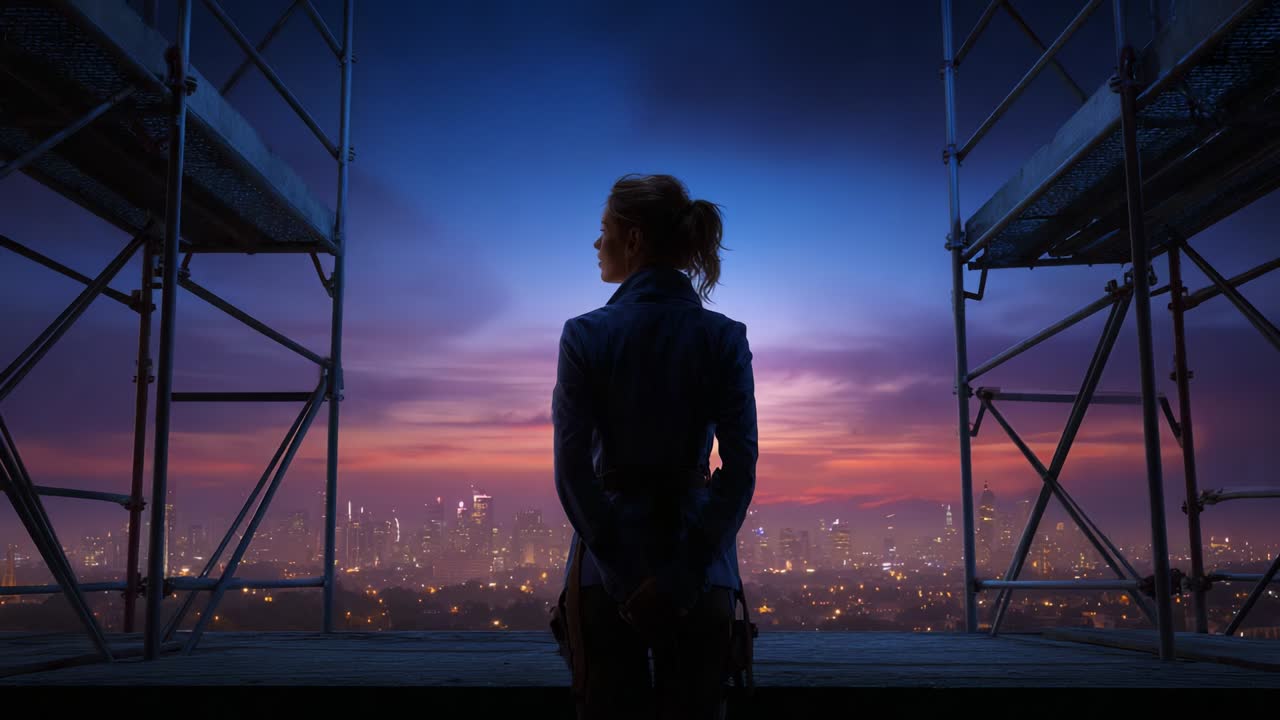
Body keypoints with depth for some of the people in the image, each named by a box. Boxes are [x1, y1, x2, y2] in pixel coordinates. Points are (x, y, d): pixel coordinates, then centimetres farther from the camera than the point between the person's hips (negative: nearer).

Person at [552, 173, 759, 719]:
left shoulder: (586, 334, -8)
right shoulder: (724, 336, -3)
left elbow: (572, 469, -11)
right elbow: (740, 468, -8)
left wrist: (621, 573, -7)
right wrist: (687, 570, -7)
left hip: (607, 569, -1)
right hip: (700, 568, 2)